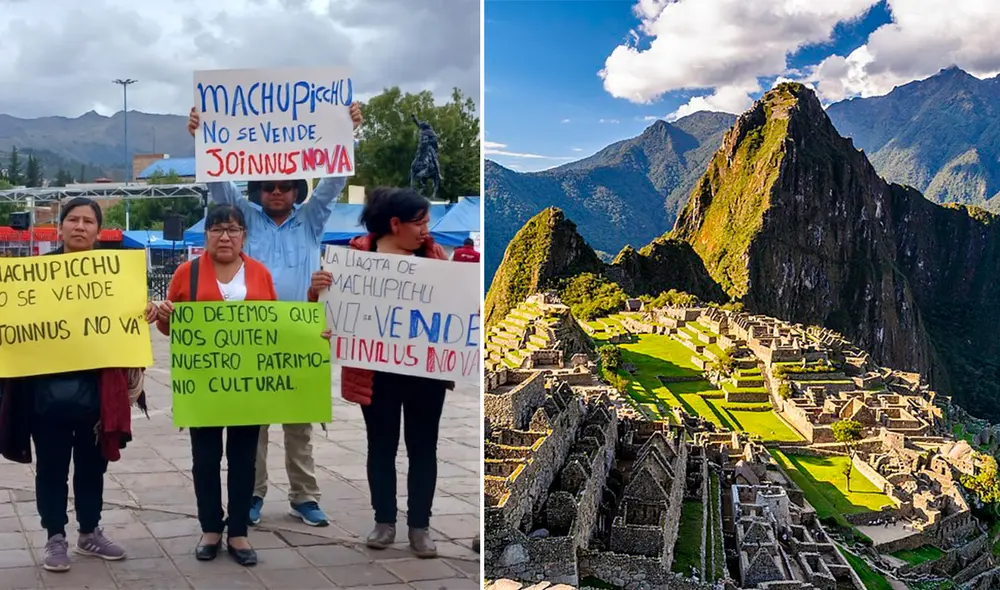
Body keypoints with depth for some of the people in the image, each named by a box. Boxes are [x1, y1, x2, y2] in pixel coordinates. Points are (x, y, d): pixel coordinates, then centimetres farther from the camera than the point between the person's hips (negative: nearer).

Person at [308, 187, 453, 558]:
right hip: (377, 371, -2)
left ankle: (420, 526, 16)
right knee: (381, 446, 10)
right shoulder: (358, 254, -5)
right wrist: (316, 289, -24)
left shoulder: (433, 254, 3)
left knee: (423, 447, 7)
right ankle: (384, 521, 23)